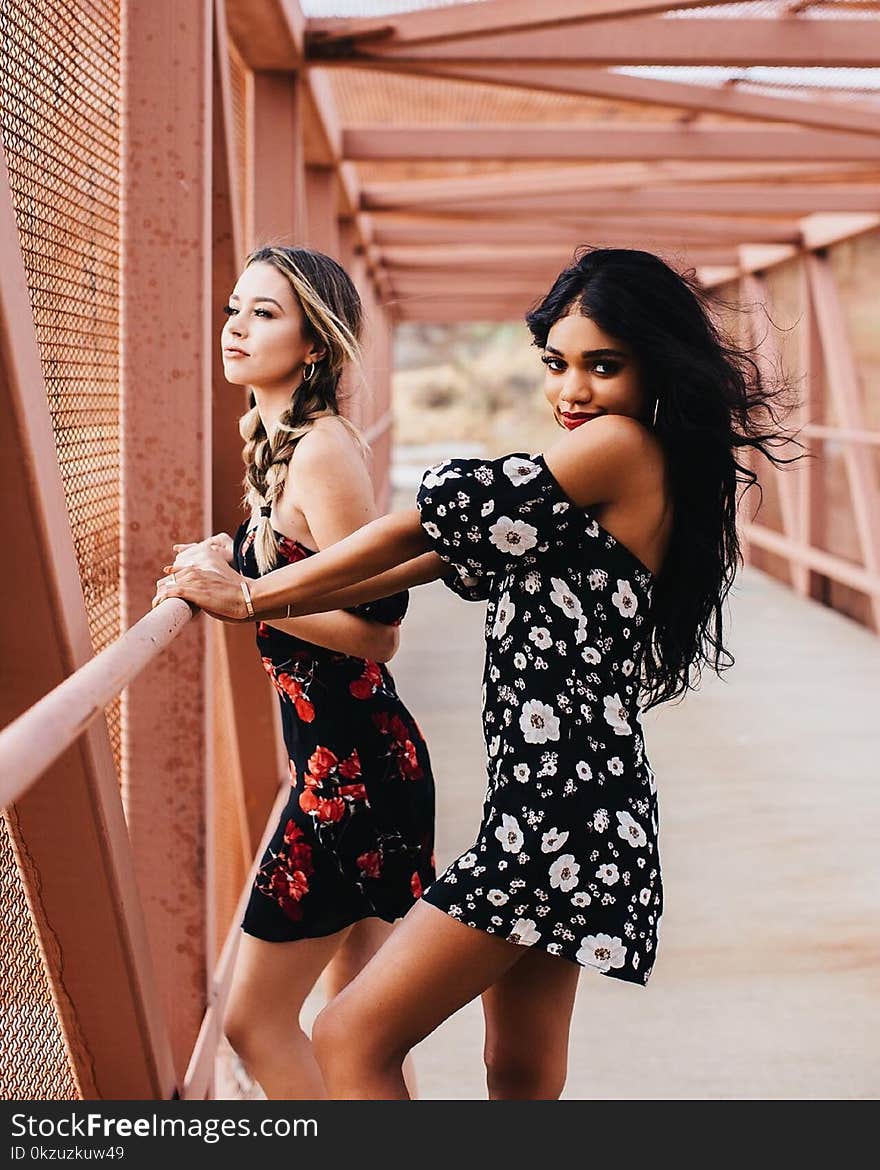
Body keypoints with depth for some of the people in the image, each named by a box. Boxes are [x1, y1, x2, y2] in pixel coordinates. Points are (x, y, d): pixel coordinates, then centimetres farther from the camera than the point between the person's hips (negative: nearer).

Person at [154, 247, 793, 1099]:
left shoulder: (621, 447, -13)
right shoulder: (640, 479, 16)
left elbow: (427, 524, -13)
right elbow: (458, 552, 17)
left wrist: (251, 597, -6)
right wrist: (264, 593, 13)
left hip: (562, 810, -10)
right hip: (557, 799, 10)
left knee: (350, 1041, -8)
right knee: (522, 1074, 18)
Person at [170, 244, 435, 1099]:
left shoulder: (322, 451, -18)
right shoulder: (276, 440, 11)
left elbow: (374, 631, -21)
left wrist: (241, 593, -20)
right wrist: (234, 560, 9)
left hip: (350, 764, -10)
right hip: (351, 759, 10)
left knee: (256, 1021, 0)